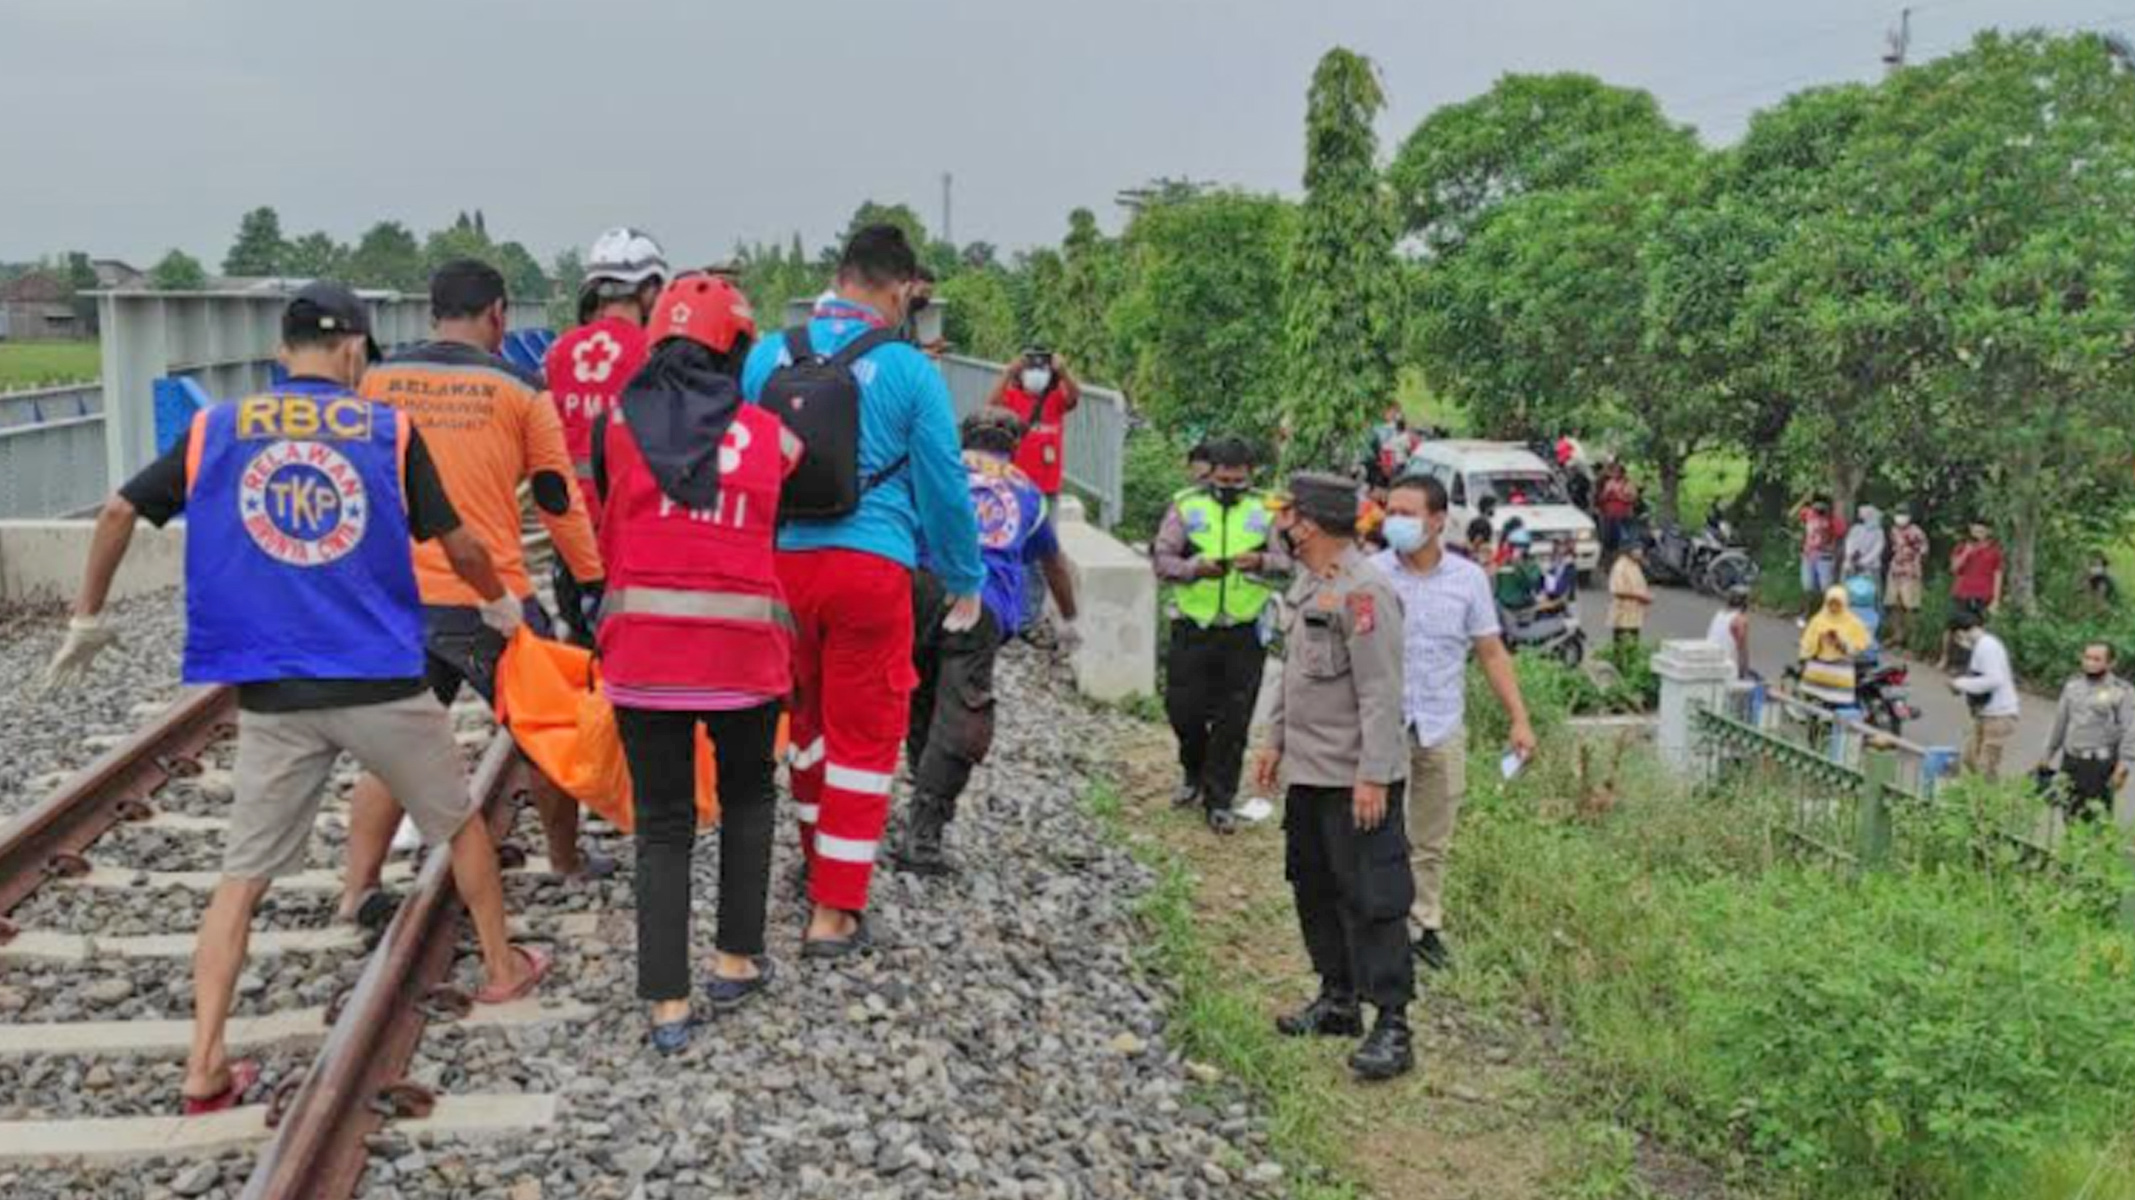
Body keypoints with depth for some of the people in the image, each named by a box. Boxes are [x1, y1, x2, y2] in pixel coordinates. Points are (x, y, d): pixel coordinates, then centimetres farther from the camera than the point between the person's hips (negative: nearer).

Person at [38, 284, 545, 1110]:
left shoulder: (215, 431, 6)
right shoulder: (388, 432, 0)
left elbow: (120, 511, 10)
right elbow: (458, 546, 5)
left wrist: (87, 619, 23)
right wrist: (499, 603, 24)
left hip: (271, 698, 2)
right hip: (383, 684, -1)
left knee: (242, 877, 9)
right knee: (461, 823, 22)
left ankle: (204, 1067, 3)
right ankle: (503, 970, 35)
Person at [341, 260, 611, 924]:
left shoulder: (378, 381, 5)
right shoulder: (518, 390, -2)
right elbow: (558, 499, 2)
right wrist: (592, 580, 11)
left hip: (400, 596, 3)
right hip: (493, 597, -3)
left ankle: (358, 889, 8)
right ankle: (568, 861, 32)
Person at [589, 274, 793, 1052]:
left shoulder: (618, 423, 1)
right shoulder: (773, 436, 1)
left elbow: (610, 516, 11)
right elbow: (782, 538, 6)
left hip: (643, 653, 0)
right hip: (744, 651, 0)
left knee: (661, 825, 12)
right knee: (747, 798, 24)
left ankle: (666, 1003, 10)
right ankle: (737, 962, 25)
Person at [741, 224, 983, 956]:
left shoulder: (767, 356, 5)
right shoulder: (908, 371, -5)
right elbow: (943, 485, 0)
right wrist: (966, 581, 13)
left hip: (779, 563, 4)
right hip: (870, 568, -4)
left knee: (807, 715, 23)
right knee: (863, 735, 4)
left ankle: (818, 855, 40)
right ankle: (833, 913, 6)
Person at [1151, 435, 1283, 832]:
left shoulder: (1265, 509, 3)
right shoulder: (1186, 506, 1)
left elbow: (1289, 560, -2)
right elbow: (1161, 559, -3)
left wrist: (1262, 562, -23)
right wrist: (1195, 567, -22)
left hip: (1245, 631, 0)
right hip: (1192, 627, 0)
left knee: (1234, 721, 3)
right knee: (1183, 707, 4)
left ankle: (1219, 800, 15)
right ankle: (1194, 772, 33)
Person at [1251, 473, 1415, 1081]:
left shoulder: (1363, 591, -20)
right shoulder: (1306, 584, 12)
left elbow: (1381, 693, -22)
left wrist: (1373, 777, -24)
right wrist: (1275, 740, 21)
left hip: (1356, 778, -10)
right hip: (1307, 772, 10)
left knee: (1371, 898, -6)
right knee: (1314, 888, 18)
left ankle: (1392, 1026, -1)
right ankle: (1338, 1000, 31)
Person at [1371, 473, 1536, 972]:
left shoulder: (1468, 578, 1)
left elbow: (1492, 654, 6)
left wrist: (1519, 719, 1)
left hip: (1443, 728, 3)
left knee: (1433, 842, 13)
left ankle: (1426, 924, 26)